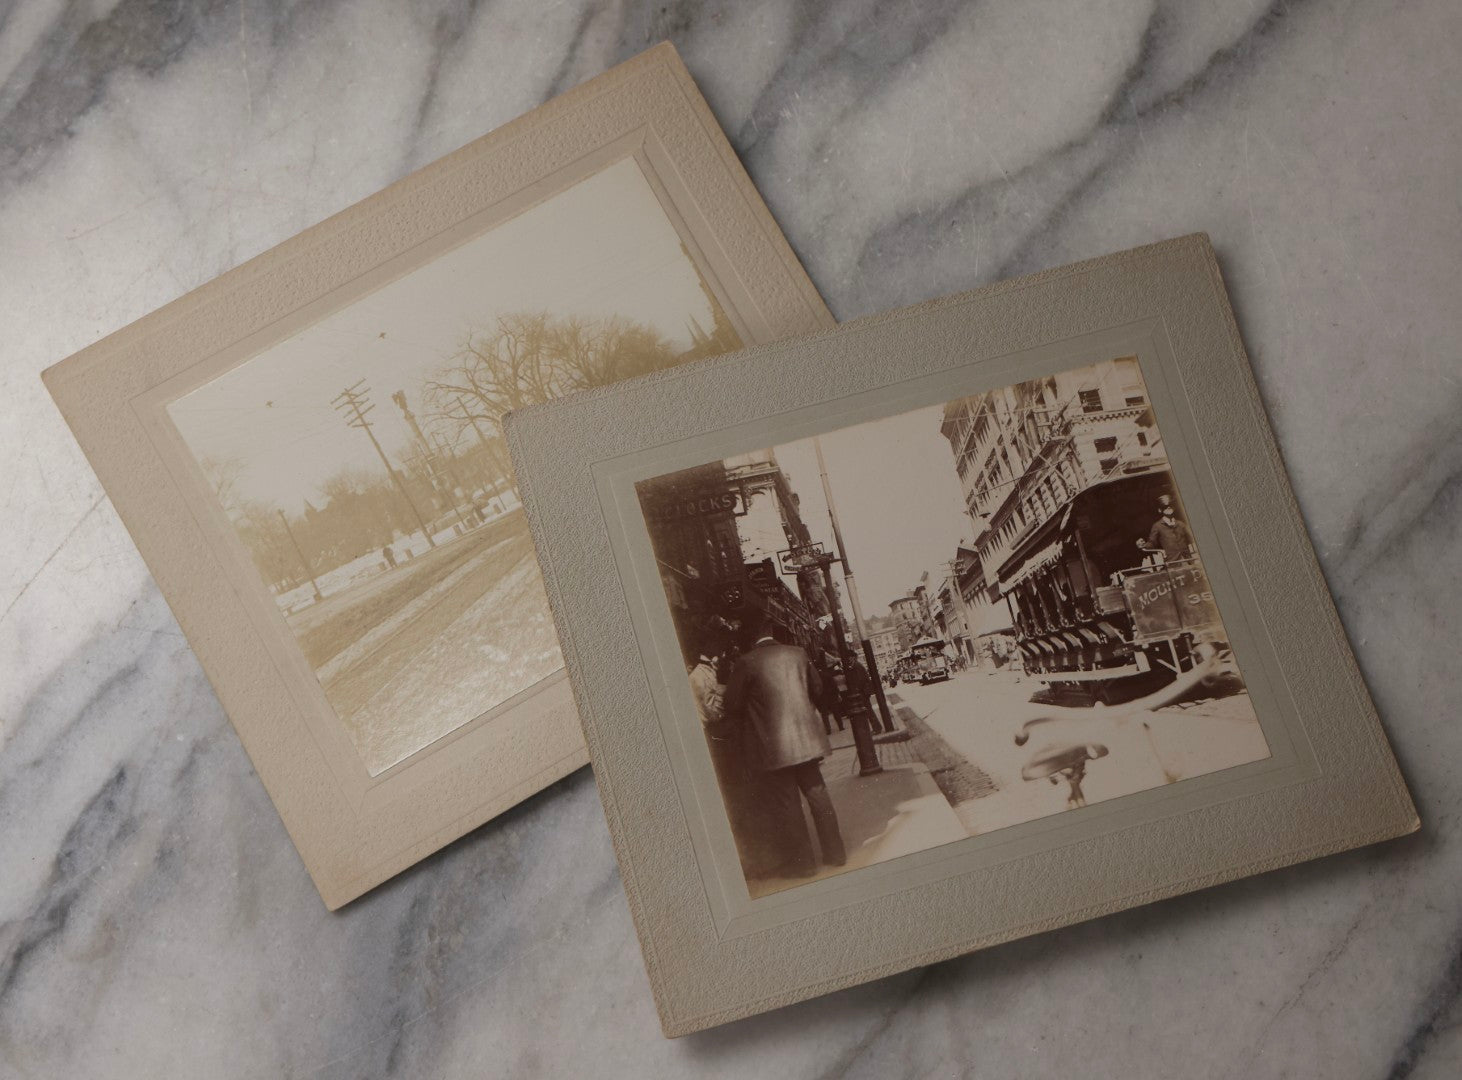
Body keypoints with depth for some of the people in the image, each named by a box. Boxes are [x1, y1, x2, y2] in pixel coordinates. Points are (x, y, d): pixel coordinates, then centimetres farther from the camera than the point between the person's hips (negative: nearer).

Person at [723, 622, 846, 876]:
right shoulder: (797, 654, 3)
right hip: (807, 738, 5)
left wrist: (746, 725, 14)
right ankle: (834, 851, 21)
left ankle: (802, 860, 9)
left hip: (772, 746, -5)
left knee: (786, 803, 4)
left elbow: (733, 707, -5)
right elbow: (816, 688, 16)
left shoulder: (747, 663, -11)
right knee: (817, 793, 14)